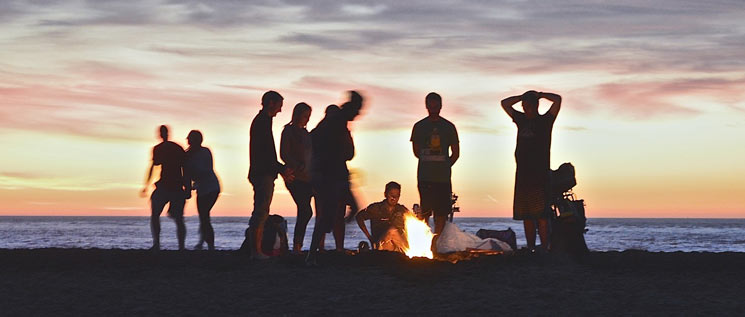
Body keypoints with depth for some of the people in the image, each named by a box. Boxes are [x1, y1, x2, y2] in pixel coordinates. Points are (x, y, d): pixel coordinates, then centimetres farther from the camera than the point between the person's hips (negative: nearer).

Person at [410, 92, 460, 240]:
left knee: (441, 211, -2)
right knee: (424, 211, -5)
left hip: (443, 177, 1)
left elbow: (455, 154, 11)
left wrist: (445, 166, 5)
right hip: (424, 177, -1)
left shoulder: (449, 127, 8)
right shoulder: (419, 127, 8)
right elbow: (416, 152, 11)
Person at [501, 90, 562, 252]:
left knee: (541, 215, -12)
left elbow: (557, 99, -7)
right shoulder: (522, 119, 18)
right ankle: (530, 249, 6)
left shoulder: (545, 120, 4)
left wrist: (538, 95, 6)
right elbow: (505, 103, 26)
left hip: (540, 175, -6)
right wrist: (523, 96, 18)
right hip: (522, 174, 6)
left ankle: (544, 249, -16)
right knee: (526, 216, 4)